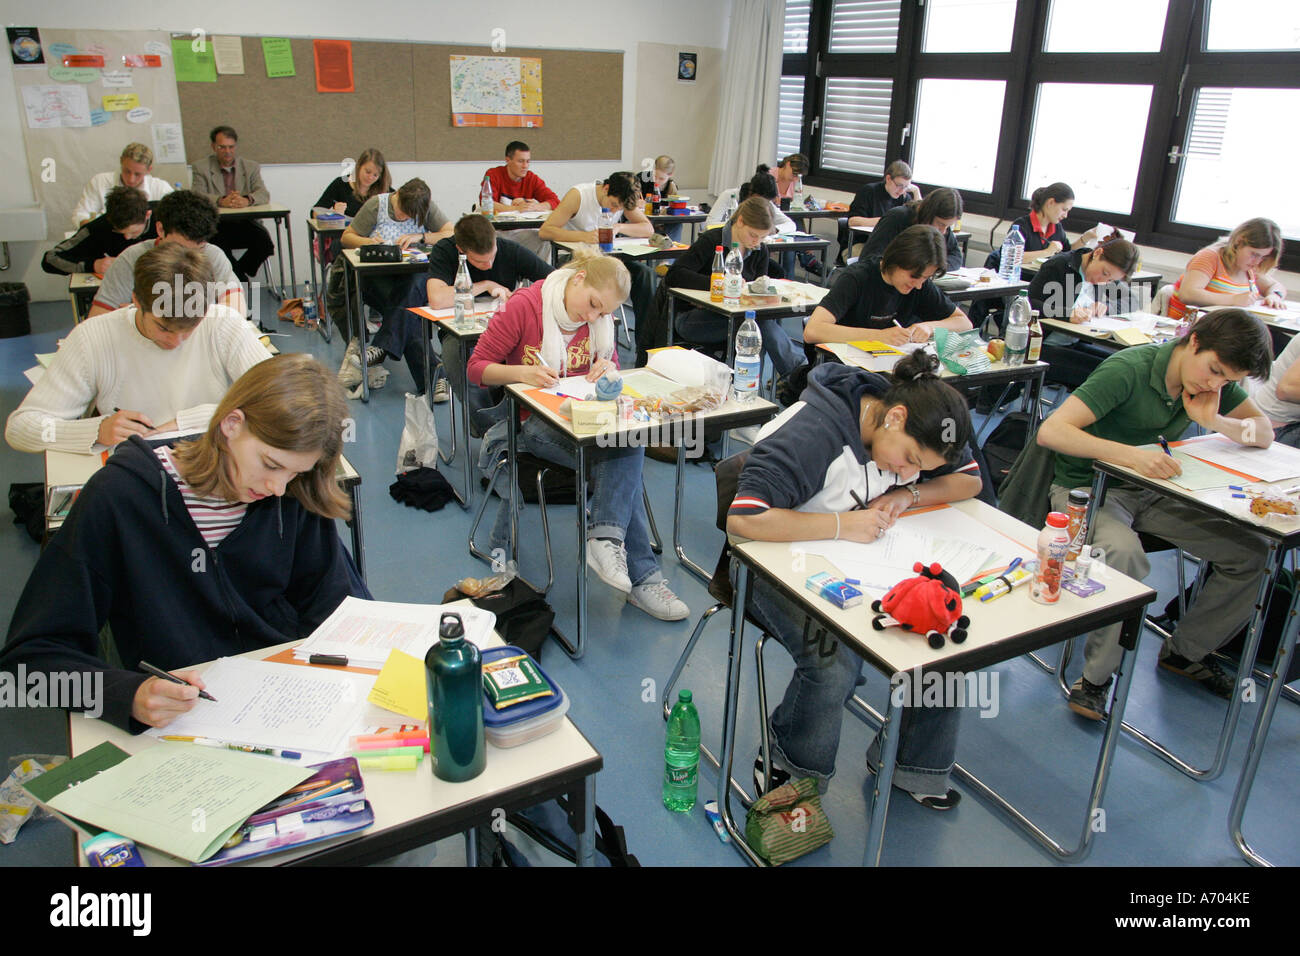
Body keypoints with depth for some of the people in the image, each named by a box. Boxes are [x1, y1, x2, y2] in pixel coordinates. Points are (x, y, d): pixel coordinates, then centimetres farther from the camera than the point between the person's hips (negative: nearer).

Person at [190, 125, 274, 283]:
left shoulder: (251, 167, 13)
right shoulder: (201, 168, 7)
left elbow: (264, 194, -3)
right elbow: (198, 196, -9)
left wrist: (247, 200, -27)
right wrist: (221, 201, -30)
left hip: (245, 223, 2)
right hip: (215, 225, -1)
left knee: (265, 241, -27)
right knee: (219, 241, -34)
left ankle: (240, 271, 1)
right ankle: (242, 281, -10)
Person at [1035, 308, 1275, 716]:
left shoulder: (1214, 380, -1)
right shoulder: (1128, 370, -23)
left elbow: (1265, 433, 5)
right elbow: (1050, 430, -33)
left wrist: (1215, 421, -16)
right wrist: (1130, 454, -44)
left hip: (1152, 491, 7)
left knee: (1250, 552, -8)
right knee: (1124, 553, -37)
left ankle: (1186, 651, 14)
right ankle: (1096, 676, -18)